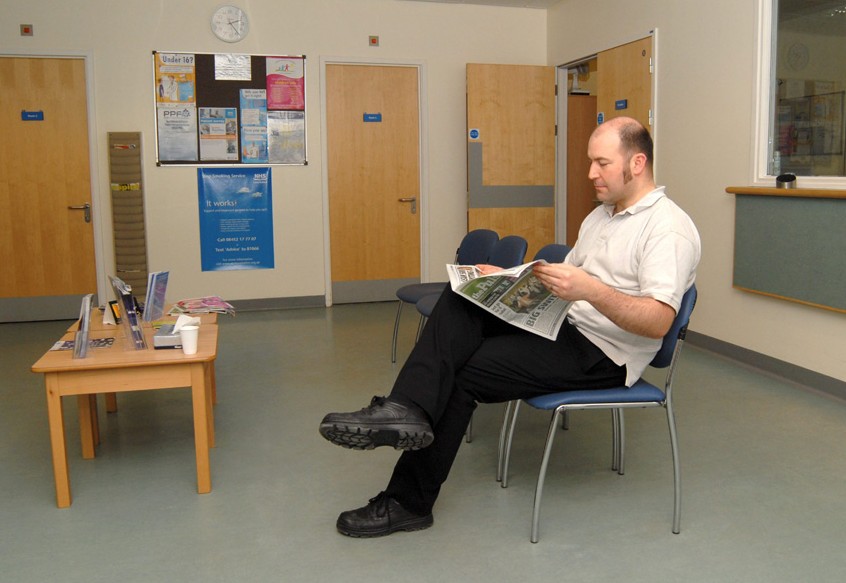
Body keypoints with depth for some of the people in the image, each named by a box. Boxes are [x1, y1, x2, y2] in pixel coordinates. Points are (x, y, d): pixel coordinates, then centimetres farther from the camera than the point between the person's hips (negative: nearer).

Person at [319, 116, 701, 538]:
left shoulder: (669, 228, -12)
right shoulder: (600, 215, 18)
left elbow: (658, 322, -23)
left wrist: (592, 290, -37)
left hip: (604, 355, -9)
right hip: (564, 327, 9)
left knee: (463, 373, -16)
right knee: (461, 300, -13)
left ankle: (408, 502, -4)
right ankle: (406, 410, -32)